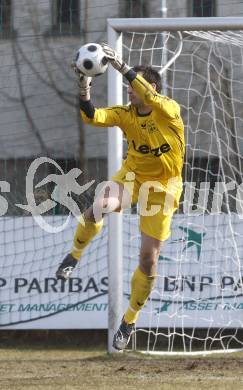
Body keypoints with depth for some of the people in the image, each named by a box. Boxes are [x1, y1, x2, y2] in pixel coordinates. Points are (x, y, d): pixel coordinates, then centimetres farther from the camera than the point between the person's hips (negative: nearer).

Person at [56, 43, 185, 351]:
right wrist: (84, 93, -39)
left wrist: (121, 67, -46)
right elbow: (93, 117, -22)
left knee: (148, 261, 0)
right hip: (133, 175, 2)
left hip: (163, 186, -2)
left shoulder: (170, 110, -20)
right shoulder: (125, 114, -9)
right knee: (98, 207, -33)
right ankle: (74, 256, -6)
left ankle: (129, 321, 18)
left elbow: (150, 98, -40)